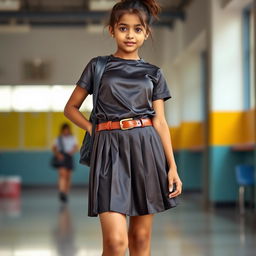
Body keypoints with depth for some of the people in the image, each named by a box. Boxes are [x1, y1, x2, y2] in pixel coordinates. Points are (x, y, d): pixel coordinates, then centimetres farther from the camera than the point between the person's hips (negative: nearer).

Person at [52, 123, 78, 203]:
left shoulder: (72, 138, 12)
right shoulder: (58, 139, 6)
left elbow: (76, 147, 6)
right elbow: (54, 148, 2)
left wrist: (73, 151, -15)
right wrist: (58, 154, -15)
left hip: (69, 157, 3)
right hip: (61, 157, -3)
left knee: (68, 177, 5)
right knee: (63, 174, -20)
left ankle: (66, 194, 15)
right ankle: (61, 192, -34)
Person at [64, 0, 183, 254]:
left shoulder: (153, 73, 12)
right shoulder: (97, 66, 9)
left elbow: (160, 121, 9)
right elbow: (71, 108, 14)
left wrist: (172, 167, 1)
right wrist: (94, 129, -2)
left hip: (146, 148, 2)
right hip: (110, 148, -2)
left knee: (141, 236, 7)